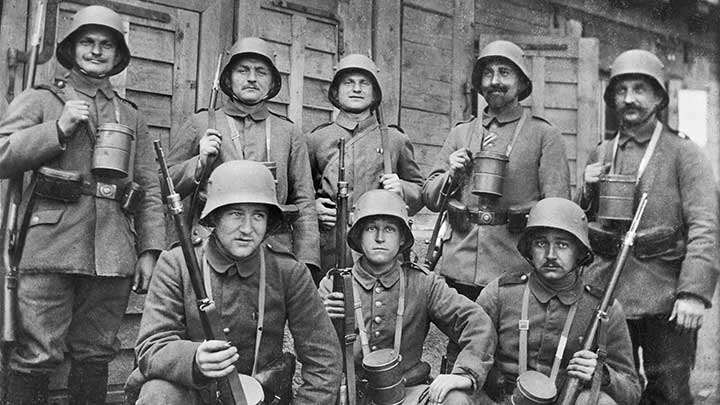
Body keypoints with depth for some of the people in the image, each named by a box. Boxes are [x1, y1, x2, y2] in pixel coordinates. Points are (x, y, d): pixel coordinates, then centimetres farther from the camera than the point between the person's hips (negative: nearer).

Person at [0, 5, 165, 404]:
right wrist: (59, 128, -8)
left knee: (96, 356, 8)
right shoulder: (39, 99, 13)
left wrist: (149, 249, 6)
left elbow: (149, 188, 15)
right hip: (51, 246, -2)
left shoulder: (131, 115, 20)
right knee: (36, 356, -4)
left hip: (113, 251, 3)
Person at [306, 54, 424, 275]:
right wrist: (313, 207, -3)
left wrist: (401, 189, -4)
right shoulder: (316, 139, 10)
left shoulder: (395, 139, 11)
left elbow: (421, 192, 16)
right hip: (329, 248, 0)